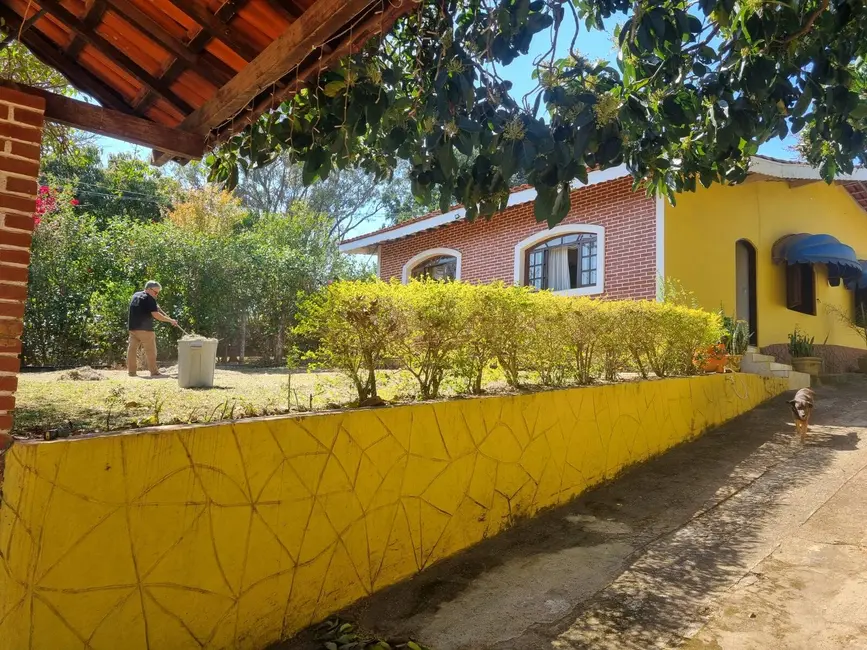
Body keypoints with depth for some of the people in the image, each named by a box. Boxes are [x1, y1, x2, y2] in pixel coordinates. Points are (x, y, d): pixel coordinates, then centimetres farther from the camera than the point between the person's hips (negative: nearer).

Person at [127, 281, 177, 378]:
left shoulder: (135, 295, 14)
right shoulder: (149, 299, -11)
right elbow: (156, 314, -19)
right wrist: (170, 320, -14)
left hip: (132, 327, 7)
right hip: (145, 329, -7)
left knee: (132, 349, 7)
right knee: (151, 351, -1)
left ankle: (132, 371, 8)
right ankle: (154, 372, 1)